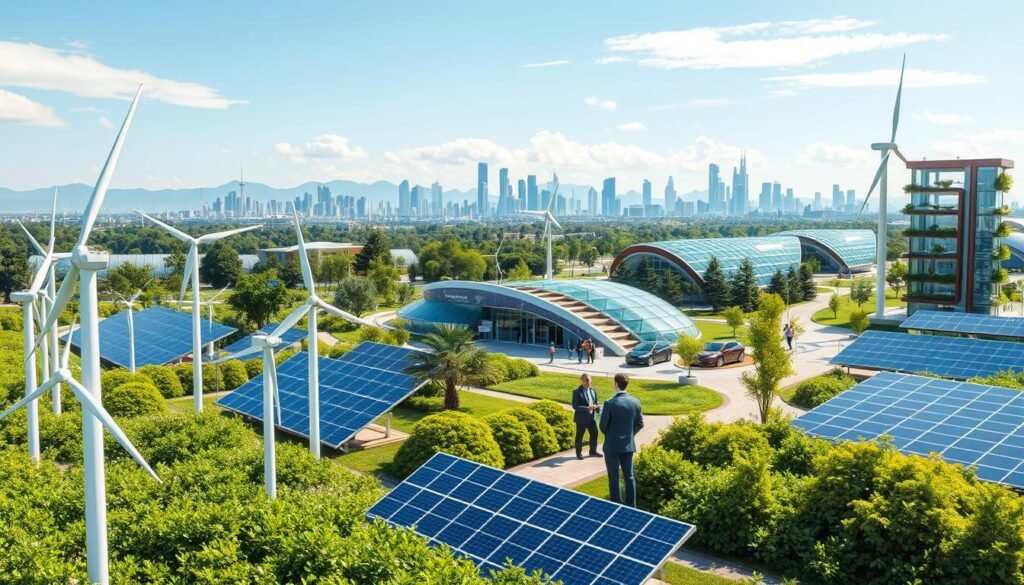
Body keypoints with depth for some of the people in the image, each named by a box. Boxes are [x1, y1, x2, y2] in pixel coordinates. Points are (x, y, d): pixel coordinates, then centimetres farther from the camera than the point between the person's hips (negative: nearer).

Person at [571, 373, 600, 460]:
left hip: (592, 417, 6)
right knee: (579, 436, 7)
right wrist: (587, 408, -26)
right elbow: (575, 406, -18)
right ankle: (579, 453, 22)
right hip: (581, 418, -6)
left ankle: (593, 451, 29)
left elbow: (595, 401, 14)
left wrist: (597, 407, -9)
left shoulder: (592, 390, 5)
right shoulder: (577, 392, -14)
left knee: (594, 433, 11)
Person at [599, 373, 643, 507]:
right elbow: (640, 424, 4)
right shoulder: (635, 402, -3)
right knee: (629, 475, 14)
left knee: (614, 477, 5)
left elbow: (603, 426, -11)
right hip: (628, 445, 4)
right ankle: (631, 505, 19)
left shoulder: (609, 403, -18)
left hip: (612, 446, -4)